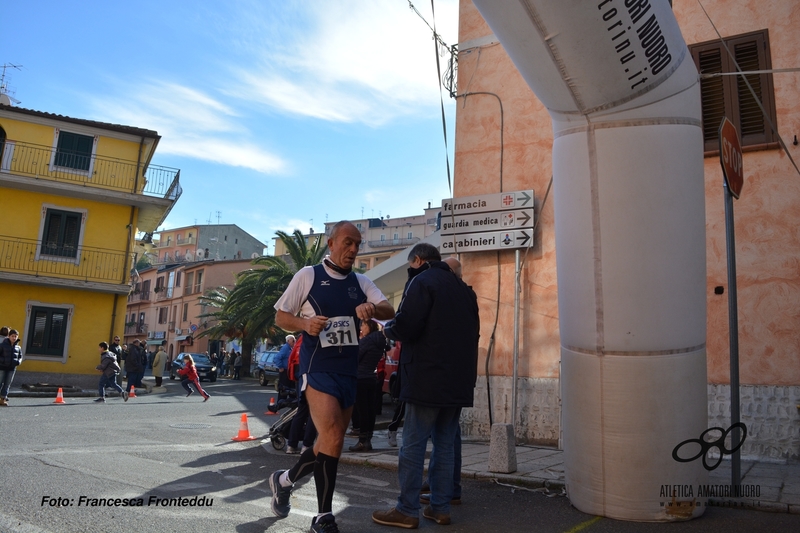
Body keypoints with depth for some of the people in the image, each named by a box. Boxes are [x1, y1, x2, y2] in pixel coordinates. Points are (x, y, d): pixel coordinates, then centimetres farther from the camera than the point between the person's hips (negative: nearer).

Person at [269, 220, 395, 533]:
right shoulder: (308, 276, -2)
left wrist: (372, 309, -28)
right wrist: (305, 324, -20)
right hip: (318, 369, -5)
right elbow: (280, 317, 1)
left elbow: (389, 311, -5)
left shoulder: (362, 282, 8)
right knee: (333, 439, -17)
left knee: (330, 443, 13)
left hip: (349, 372, 6)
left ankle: (284, 480, 38)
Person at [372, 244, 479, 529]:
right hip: (458, 380, 8)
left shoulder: (421, 282, -7)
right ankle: (440, 507, 16)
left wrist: (387, 329, 3)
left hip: (428, 379, -8)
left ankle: (407, 510, 5)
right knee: (444, 445, 12)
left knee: (413, 445, -1)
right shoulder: (463, 288, 17)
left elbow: (405, 327, -17)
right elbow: (472, 331, 21)